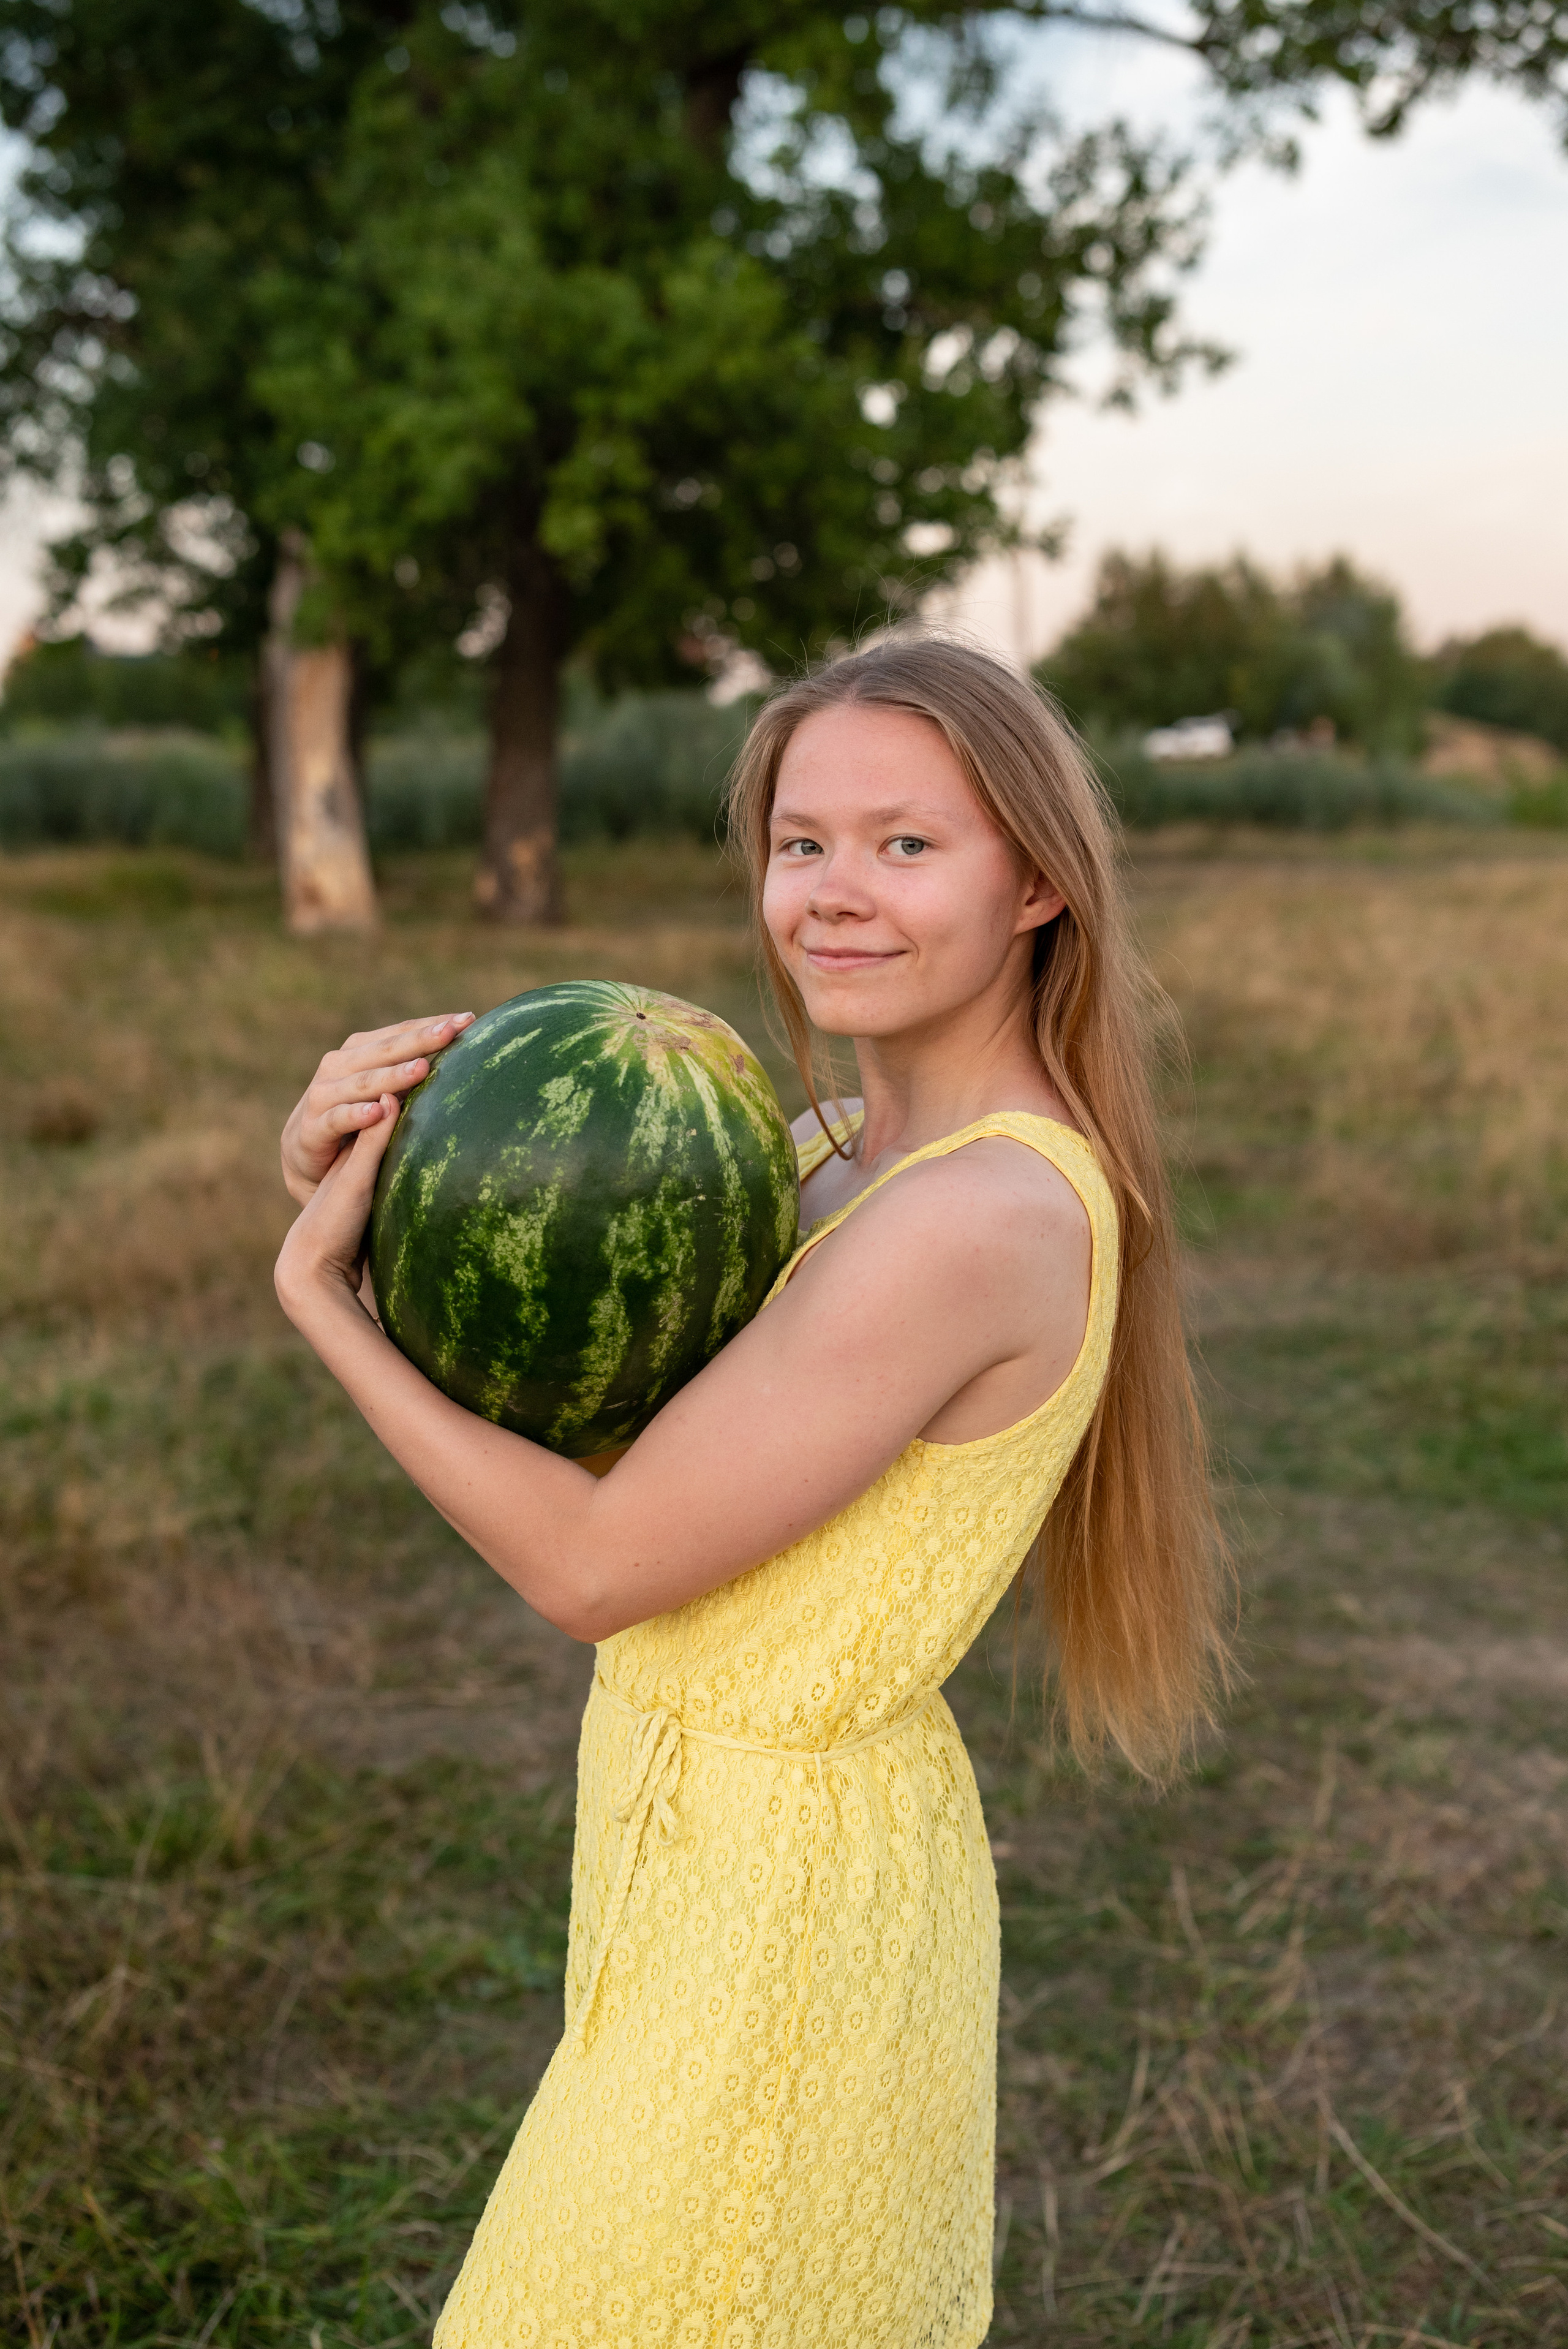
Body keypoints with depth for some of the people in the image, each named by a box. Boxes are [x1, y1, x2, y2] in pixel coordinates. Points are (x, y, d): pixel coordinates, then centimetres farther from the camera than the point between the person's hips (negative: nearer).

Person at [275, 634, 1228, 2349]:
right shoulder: (845, 1149, 2)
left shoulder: (981, 1221, -27)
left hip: (776, 1904, -8)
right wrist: (346, 1184, -14)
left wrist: (315, 1293, -15)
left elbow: (592, 1568, -23)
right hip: (731, 1841, 8)